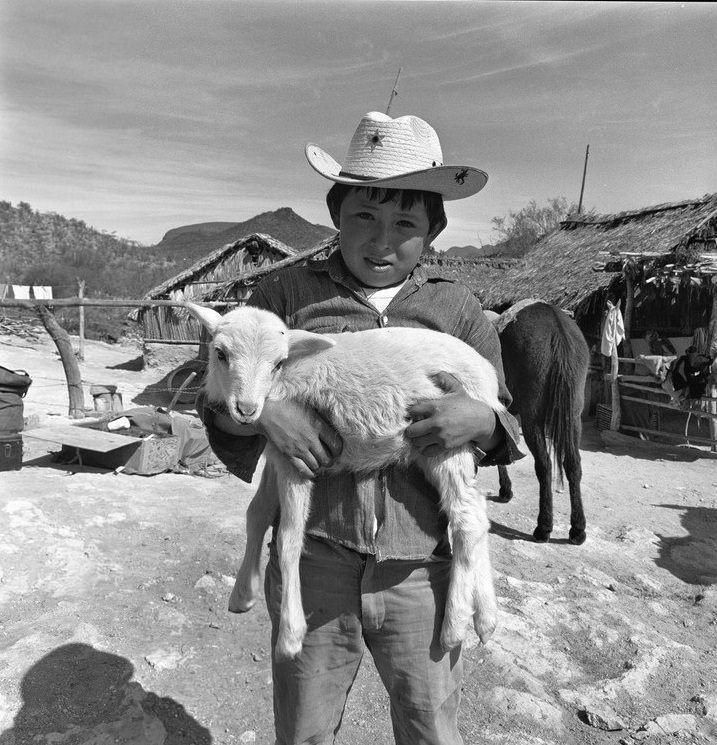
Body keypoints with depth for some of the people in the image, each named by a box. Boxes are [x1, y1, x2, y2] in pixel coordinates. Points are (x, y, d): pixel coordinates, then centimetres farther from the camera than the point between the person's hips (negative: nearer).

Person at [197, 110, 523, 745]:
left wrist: (480, 422, -15)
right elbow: (216, 400, 4)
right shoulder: (286, 294, 1)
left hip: (420, 572, 1)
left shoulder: (458, 311, 4)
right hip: (312, 562, 0)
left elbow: (507, 423, 9)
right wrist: (262, 408, -18)